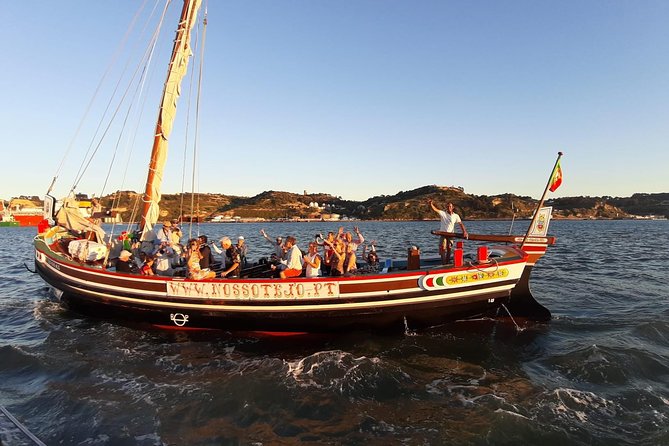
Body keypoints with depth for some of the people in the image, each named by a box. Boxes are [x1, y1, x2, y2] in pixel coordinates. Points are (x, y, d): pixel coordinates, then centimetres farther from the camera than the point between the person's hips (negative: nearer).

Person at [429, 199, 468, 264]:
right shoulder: (443, 213, -4)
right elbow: (435, 209, -19)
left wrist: (464, 231, -11)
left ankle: (448, 261, 20)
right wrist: (431, 204, -38)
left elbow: (461, 224, 2)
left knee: (449, 249, 7)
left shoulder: (456, 216, 3)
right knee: (442, 248, -9)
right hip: (443, 233, -2)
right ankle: (443, 262, -1)